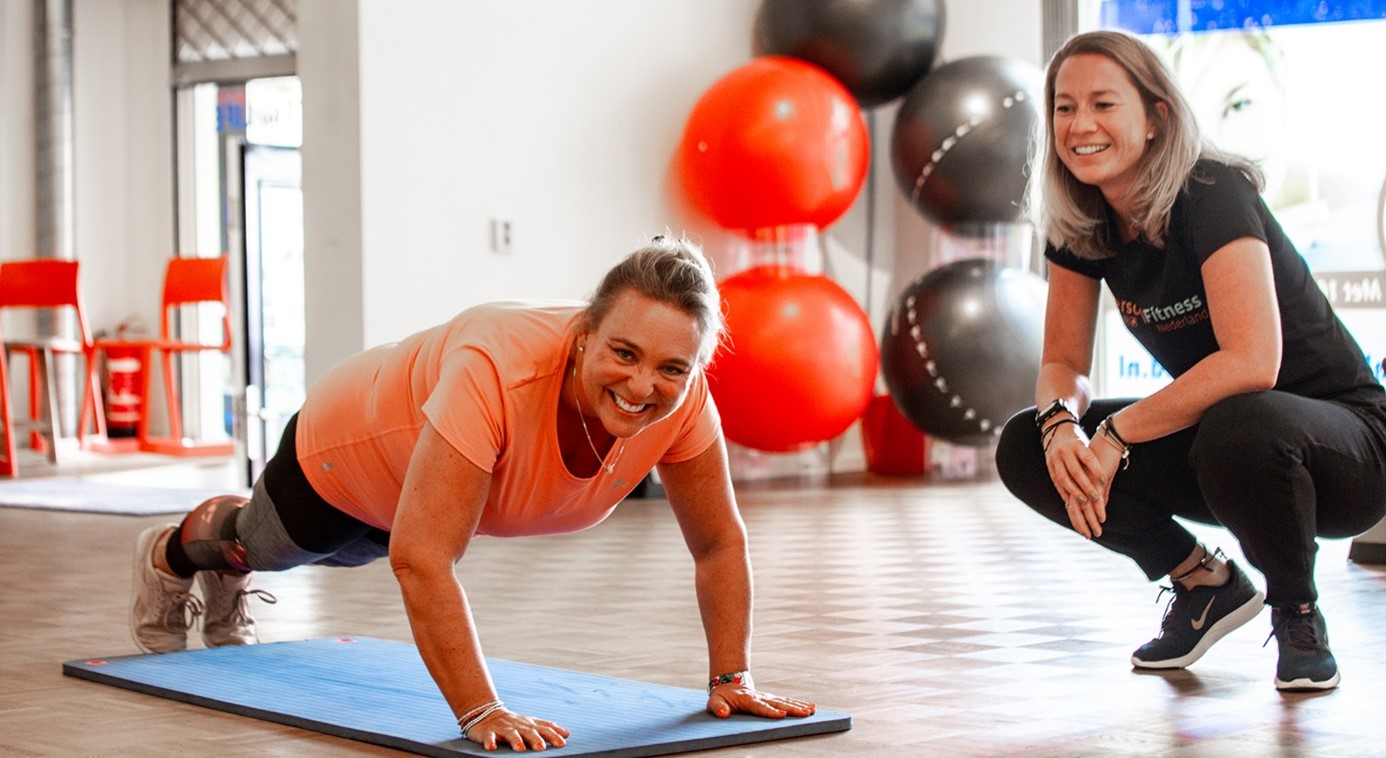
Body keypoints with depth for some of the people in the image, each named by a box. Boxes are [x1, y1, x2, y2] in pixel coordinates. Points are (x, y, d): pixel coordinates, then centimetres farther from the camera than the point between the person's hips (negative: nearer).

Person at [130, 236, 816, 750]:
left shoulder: (682, 400, -35)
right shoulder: (498, 371, -51)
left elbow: (719, 544, -19)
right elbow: (420, 560, -51)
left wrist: (731, 679, -21)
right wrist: (481, 714, -51)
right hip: (346, 449, -5)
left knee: (344, 549, 39)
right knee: (263, 545, 31)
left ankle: (227, 598, 73)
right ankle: (168, 558, 67)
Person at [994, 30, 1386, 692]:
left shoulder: (1212, 193, -24)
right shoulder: (1079, 224, -3)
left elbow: (1250, 362, -35)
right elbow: (1064, 363, 1)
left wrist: (1115, 434, -30)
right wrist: (1060, 426, -22)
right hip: (1212, 434, 6)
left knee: (1239, 427, -41)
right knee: (1025, 450, -11)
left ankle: (1298, 614, -9)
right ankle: (1206, 584, 6)